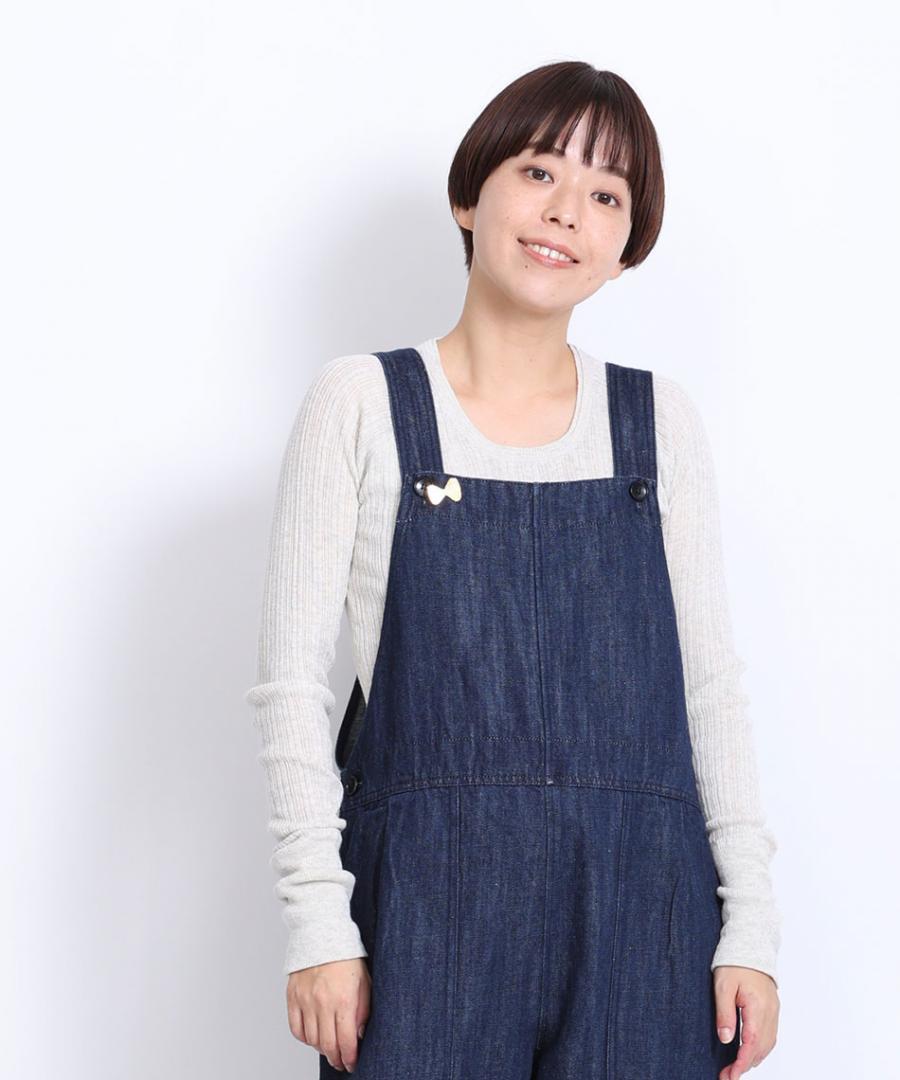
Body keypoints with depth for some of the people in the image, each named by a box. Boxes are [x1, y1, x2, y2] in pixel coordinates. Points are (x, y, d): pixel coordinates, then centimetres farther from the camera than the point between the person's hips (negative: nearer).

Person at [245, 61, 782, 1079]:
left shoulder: (659, 420, 9)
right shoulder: (361, 403, 2)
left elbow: (710, 681, 9)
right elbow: (292, 681, -1)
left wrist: (751, 925, 2)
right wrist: (317, 923, -7)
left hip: (638, 905, 2)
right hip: (430, 904, -2)